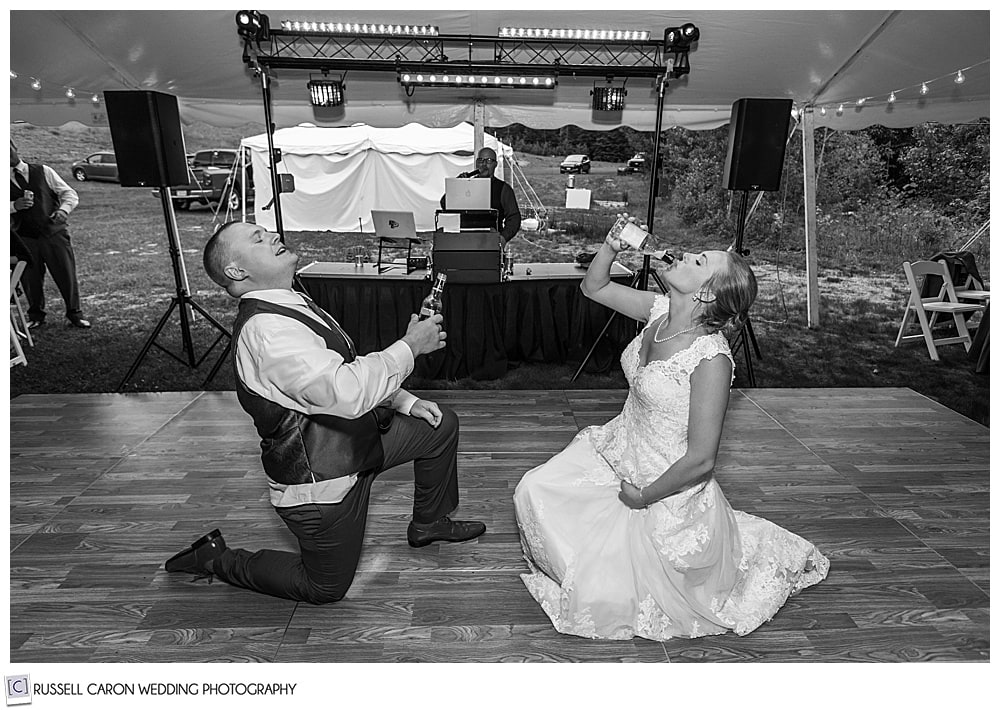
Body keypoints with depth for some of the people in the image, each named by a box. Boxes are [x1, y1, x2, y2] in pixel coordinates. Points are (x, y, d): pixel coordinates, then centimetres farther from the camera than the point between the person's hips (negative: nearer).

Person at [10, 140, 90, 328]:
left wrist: (63, 209, -16)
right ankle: (35, 316, 25)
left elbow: (70, 194, 3)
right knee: (31, 278, 6)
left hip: (54, 233, -1)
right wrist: (15, 206, -17)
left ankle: (74, 313, 16)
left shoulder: (43, 171, 6)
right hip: (25, 237, 1)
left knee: (66, 273, -1)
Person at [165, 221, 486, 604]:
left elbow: (342, 371, 14)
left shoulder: (294, 305, 4)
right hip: (318, 485, -9)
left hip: (356, 443, 9)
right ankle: (218, 560, 26)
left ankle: (428, 523, 30)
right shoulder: (265, 330, -29)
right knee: (325, 587, 11)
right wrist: (409, 346, -26)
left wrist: (404, 401, 3)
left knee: (441, 423, 11)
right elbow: (345, 393, -38)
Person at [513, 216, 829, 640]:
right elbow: (594, 288, 6)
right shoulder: (661, 311, -8)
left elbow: (700, 460, -26)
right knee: (533, 490, 1)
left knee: (605, 603, 2)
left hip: (667, 488, -7)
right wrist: (611, 246, -13)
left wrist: (643, 497, -14)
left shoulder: (710, 358, -29)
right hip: (620, 451, 7)